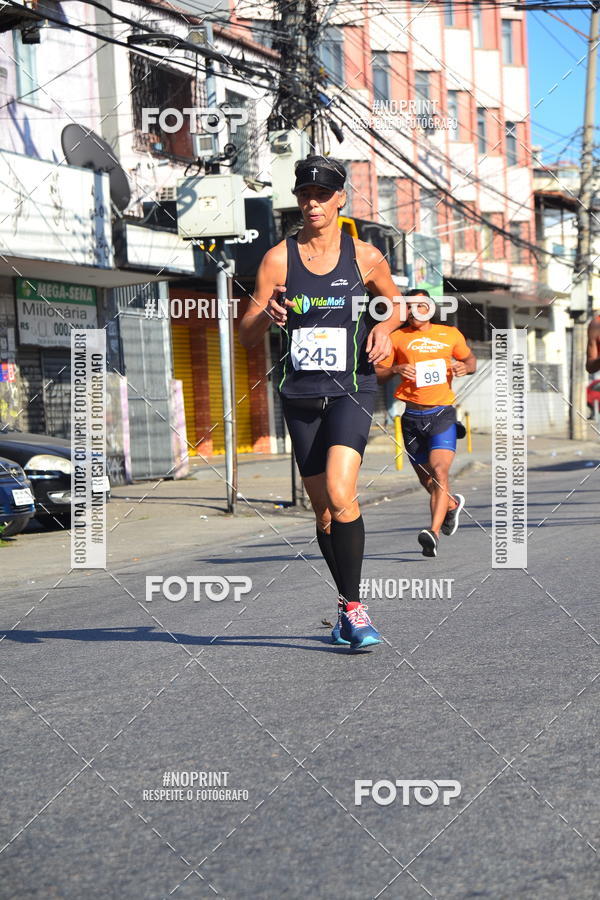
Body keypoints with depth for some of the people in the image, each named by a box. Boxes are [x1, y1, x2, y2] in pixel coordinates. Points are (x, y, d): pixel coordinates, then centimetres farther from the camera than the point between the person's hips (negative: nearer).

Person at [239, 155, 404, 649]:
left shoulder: (365, 256, 0)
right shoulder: (279, 258, 1)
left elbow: (397, 302, 19)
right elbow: (246, 336, 0)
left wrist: (385, 328, -3)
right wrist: (267, 314, -22)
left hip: (351, 390, -2)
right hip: (301, 394, 2)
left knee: (339, 494, -22)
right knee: (323, 510, 8)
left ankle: (354, 606, -12)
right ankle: (348, 607, 24)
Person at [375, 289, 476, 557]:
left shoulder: (450, 334, 9)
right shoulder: (397, 338, 7)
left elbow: (471, 359, 24)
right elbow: (377, 374, 9)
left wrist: (465, 366, 1)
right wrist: (395, 369, -12)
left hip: (442, 413, -2)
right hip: (411, 416, 2)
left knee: (439, 470, -21)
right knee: (427, 480, 12)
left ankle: (434, 533, -29)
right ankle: (452, 504, 43)